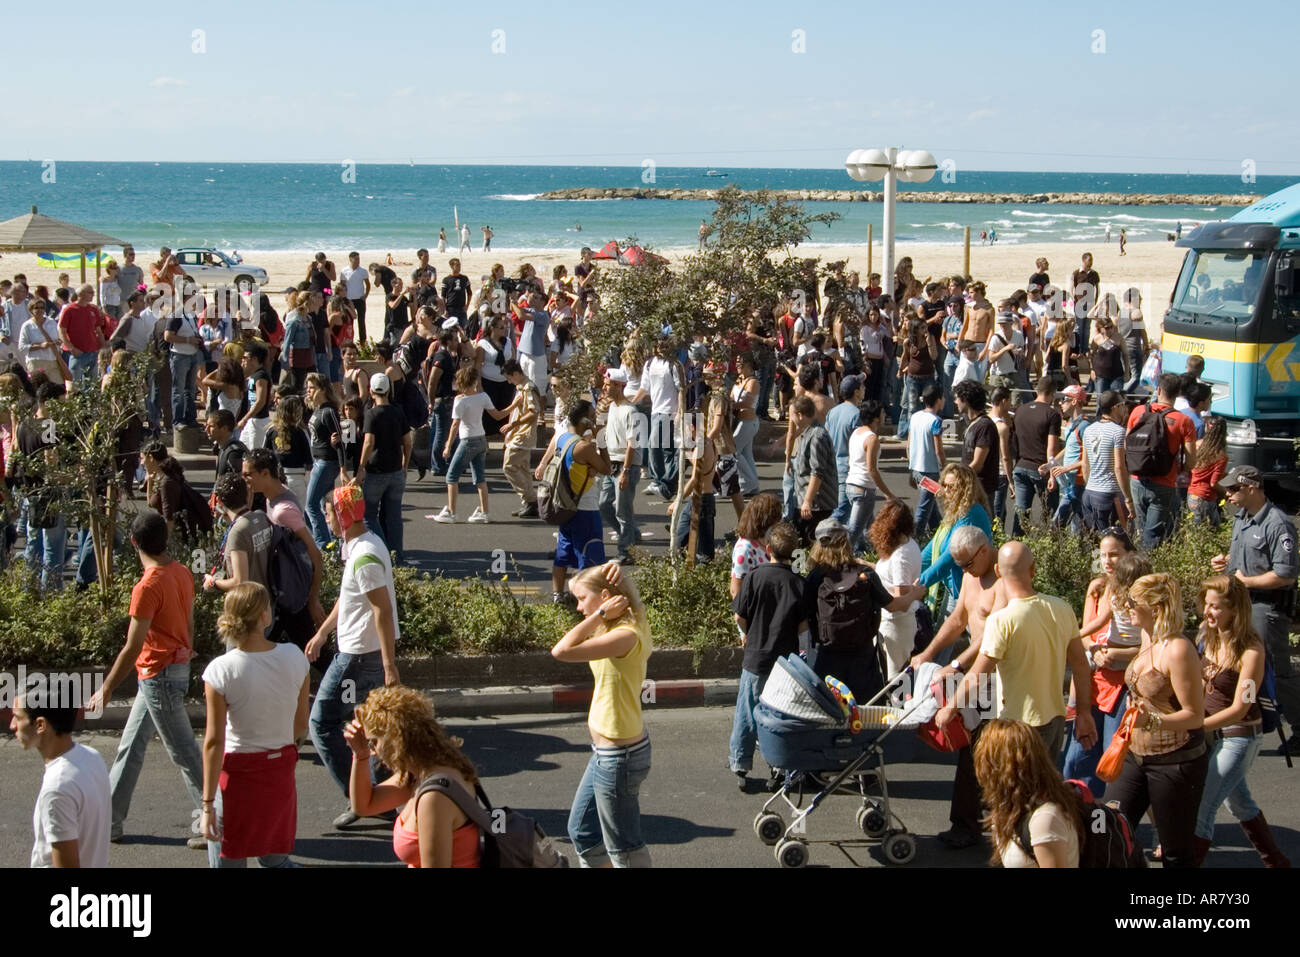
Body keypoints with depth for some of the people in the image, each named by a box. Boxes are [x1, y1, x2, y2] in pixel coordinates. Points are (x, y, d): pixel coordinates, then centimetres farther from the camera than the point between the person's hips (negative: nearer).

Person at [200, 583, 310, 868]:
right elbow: (300, 726, 3)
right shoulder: (293, 658, -7)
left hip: (238, 772, -4)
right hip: (281, 770, 4)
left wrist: (208, 804, -11)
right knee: (275, 859, 23)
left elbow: (214, 741, -16)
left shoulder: (220, 670, -17)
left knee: (227, 861, 7)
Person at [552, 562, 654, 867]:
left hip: (618, 757, -10)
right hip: (607, 751, 10)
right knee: (581, 830, 23)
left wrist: (600, 614, -24)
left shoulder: (625, 636, -26)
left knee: (623, 847, 6)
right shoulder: (619, 627, 2)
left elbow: (562, 651, -34)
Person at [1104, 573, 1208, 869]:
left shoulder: (1178, 650, -20)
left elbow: (1195, 716, -20)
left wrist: (1152, 721, -33)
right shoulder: (1148, 639, 6)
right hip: (1135, 755, 9)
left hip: (1175, 763, -8)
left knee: (1177, 854, 3)